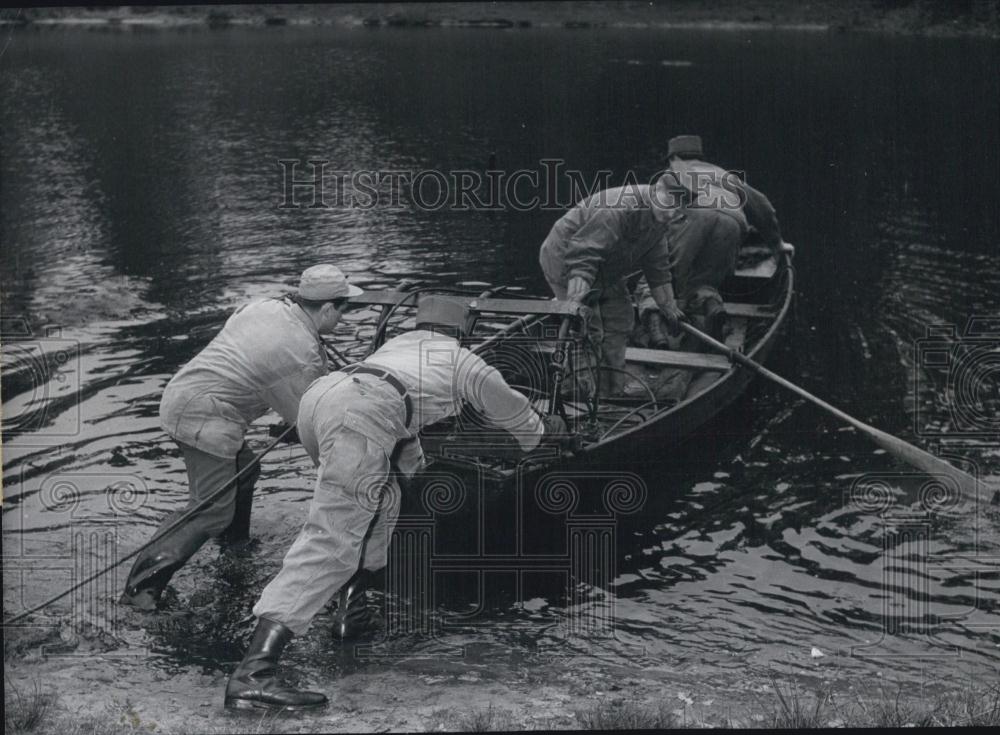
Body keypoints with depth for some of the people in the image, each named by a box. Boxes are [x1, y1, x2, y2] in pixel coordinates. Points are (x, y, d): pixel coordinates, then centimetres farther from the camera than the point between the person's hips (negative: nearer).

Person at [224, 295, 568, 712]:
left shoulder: (399, 344, 40)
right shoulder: (463, 361, 28)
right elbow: (511, 409, 44)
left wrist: (417, 465, 70)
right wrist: (541, 432, 65)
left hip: (317, 396, 7)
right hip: (357, 417, -7)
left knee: (378, 497, 33)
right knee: (332, 540, -16)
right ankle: (253, 673, -29)